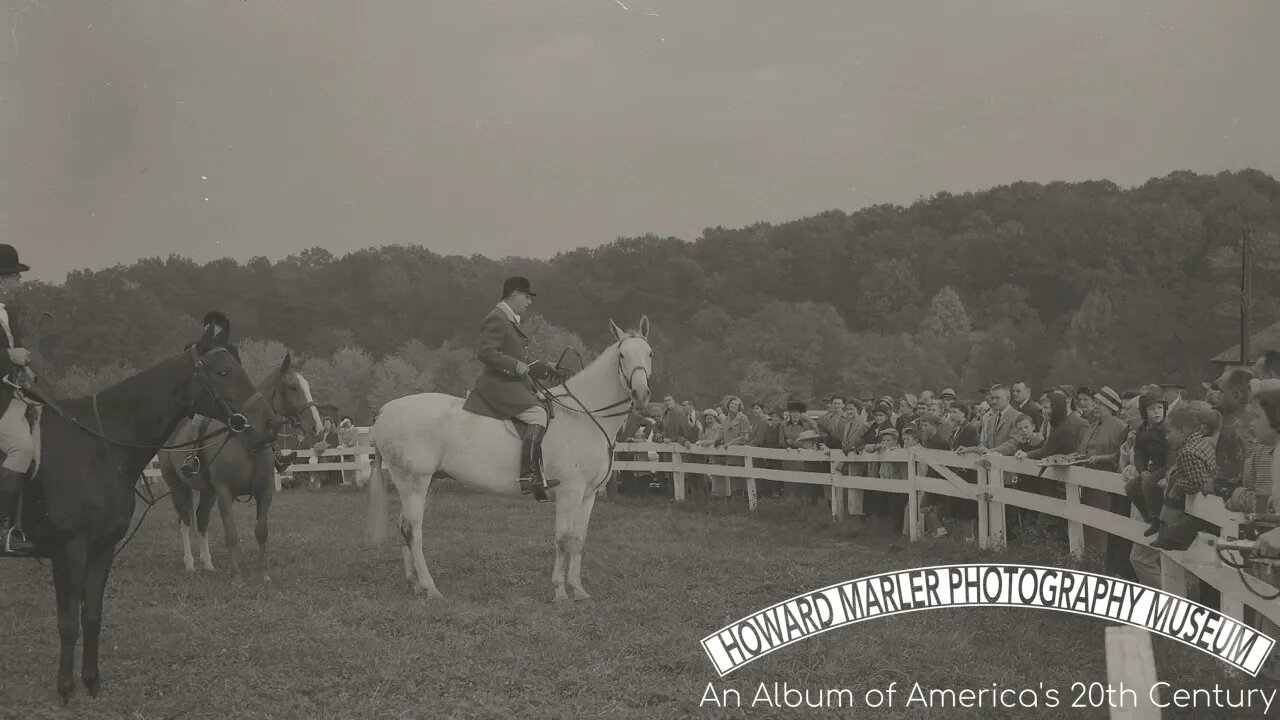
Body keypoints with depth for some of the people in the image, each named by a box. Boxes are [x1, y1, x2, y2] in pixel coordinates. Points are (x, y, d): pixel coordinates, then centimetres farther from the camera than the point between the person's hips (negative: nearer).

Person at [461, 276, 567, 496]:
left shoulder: (511, 320, 23)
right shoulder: (496, 319, -10)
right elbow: (486, 353, -22)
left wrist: (545, 369, 16)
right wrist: (523, 368, -26)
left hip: (514, 384, 11)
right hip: (498, 384, -11)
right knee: (536, 414, -28)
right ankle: (529, 476, -37)